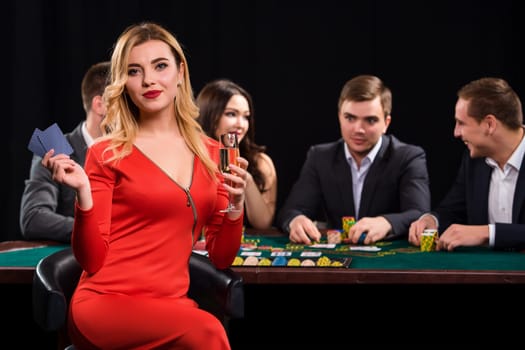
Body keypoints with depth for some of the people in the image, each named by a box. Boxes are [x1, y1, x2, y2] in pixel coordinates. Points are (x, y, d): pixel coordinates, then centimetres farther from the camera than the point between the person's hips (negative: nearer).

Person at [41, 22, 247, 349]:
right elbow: (92, 261, -4)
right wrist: (83, 193, -16)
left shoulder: (210, 153, 11)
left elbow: (221, 258, 13)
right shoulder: (107, 154, -1)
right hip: (105, 303, -4)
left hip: (171, 304, 4)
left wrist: (236, 204, -4)